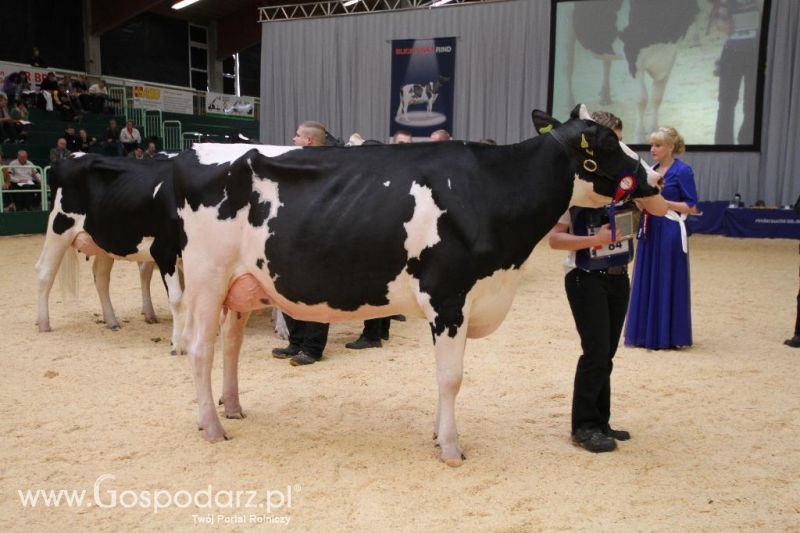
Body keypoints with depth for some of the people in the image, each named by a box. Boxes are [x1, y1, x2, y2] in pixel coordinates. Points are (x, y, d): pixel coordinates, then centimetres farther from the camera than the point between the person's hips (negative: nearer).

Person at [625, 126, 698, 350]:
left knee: (668, 283, -1)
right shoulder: (652, 170, 11)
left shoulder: (683, 171, -8)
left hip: (670, 233, -7)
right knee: (647, 281, 8)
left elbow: (691, 207, -9)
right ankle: (647, 333, 17)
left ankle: (669, 336, 9)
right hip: (650, 231, 7)